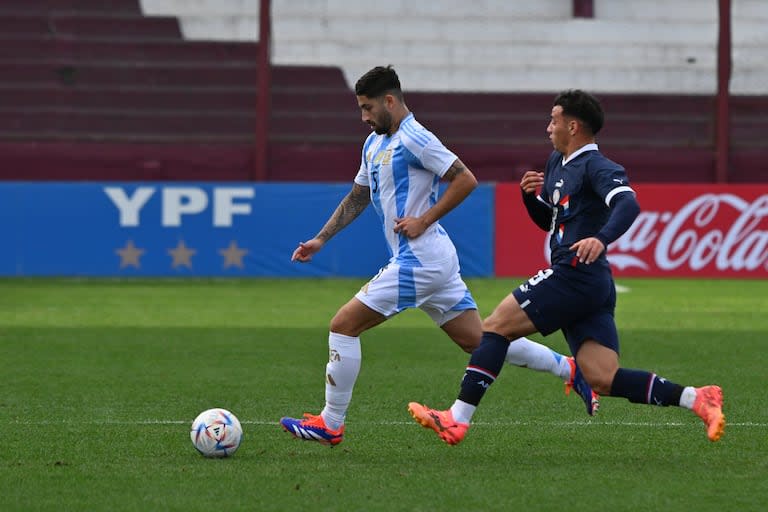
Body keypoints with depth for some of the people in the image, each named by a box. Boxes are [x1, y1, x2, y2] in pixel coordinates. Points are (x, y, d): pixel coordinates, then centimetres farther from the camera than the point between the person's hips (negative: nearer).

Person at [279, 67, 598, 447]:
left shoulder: (413, 139, -13)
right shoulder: (374, 143, 17)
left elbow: (466, 179, -17)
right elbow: (356, 198, 27)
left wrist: (423, 221, -16)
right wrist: (319, 240, 19)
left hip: (418, 260, -10)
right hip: (433, 260, 10)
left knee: (344, 325, -6)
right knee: (479, 341, 10)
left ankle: (329, 425, 0)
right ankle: (570, 369, 12)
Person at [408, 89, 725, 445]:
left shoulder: (595, 167, -7)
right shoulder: (557, 162, 22)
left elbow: (628, 204, -25)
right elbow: (547, 220, 32)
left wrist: (602, 238, -43)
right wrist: (530, 195, 12)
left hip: (575, 276, -10)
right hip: (593, 287, 10)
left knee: (495, 326, -7)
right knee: (604, 380, 0)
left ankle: (458, 419, -10)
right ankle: (696, 399, -4)